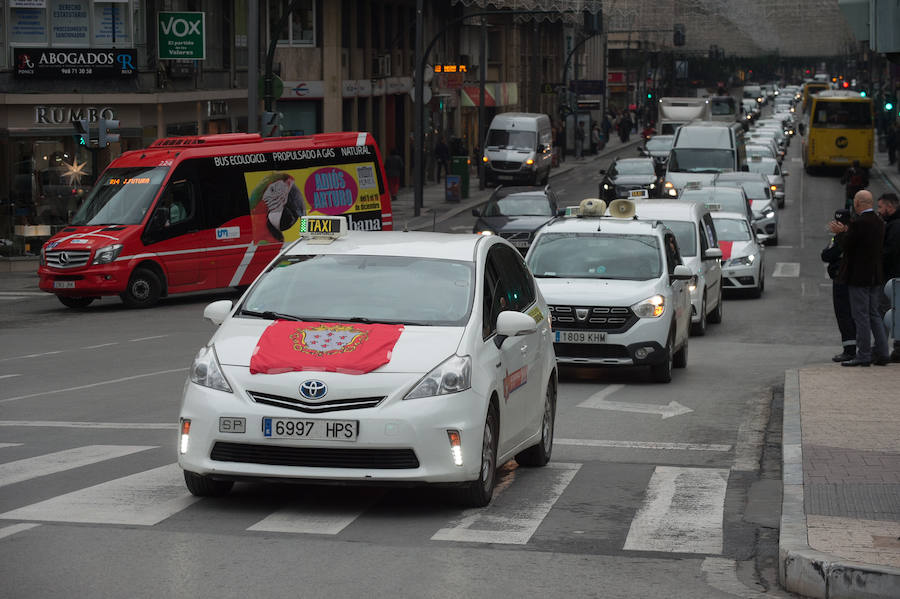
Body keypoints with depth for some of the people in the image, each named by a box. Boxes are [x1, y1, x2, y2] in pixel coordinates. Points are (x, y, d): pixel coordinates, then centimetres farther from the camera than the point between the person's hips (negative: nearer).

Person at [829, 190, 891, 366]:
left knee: (861, 316, -3)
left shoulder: (858, 223, -18)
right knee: (874, 314, 14)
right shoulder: (879, 222, 9)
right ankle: (881, 353, 14)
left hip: (859, 277, -8)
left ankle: (863, 355, -1)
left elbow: (846, 246, -14)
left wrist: (840, 233, 4)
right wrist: (845, 231, 16)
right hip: (875, 276, 8)